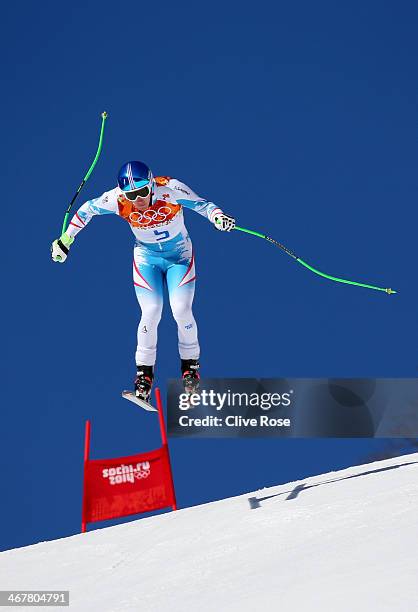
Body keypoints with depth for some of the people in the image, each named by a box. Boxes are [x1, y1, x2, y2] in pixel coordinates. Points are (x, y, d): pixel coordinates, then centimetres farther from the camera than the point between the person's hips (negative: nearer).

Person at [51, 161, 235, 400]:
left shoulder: (170, 188, -27)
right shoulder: (118, 199, -22)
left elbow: (201, 204, -24)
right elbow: (88, 209, -6)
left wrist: (219, 217, -46)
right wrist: (66, 239, 2)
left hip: (180, 256, -1)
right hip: (147, 258, 1)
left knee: (182, 311, -13)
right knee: (151, 313, -14)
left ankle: (190, 365, 12)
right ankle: (144, 372, 4)